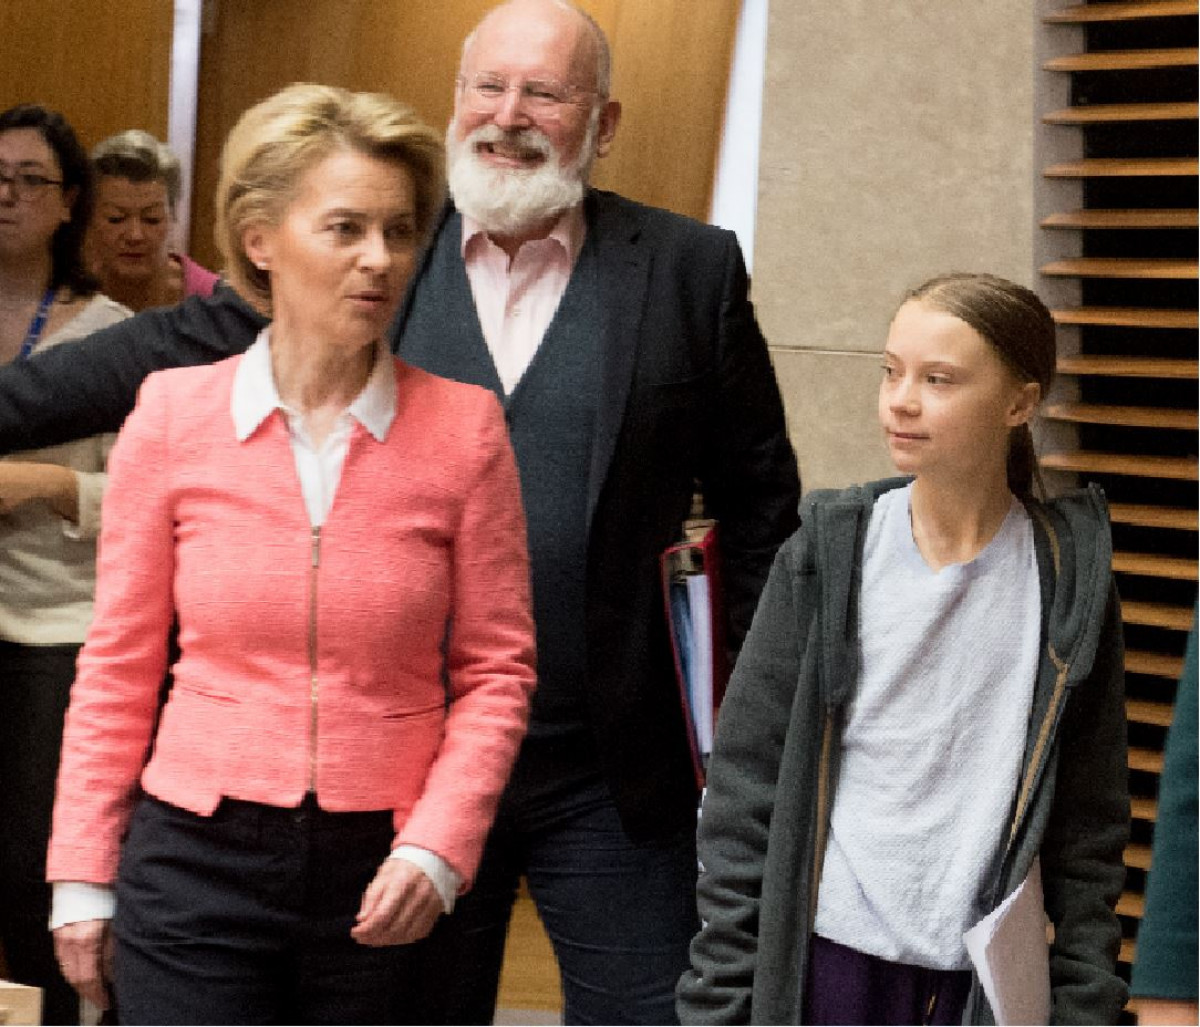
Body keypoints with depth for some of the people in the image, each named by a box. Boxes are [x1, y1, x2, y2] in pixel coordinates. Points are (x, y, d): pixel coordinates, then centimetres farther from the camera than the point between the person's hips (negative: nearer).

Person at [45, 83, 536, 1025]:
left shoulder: (463, 425, -2)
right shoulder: (174, 415, 0)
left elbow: (496, 671, 2)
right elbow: (119, 667, 5)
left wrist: (435, 852, -9)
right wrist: (82, 876, 4)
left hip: (379, 881, 0)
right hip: (197, 863, 0)